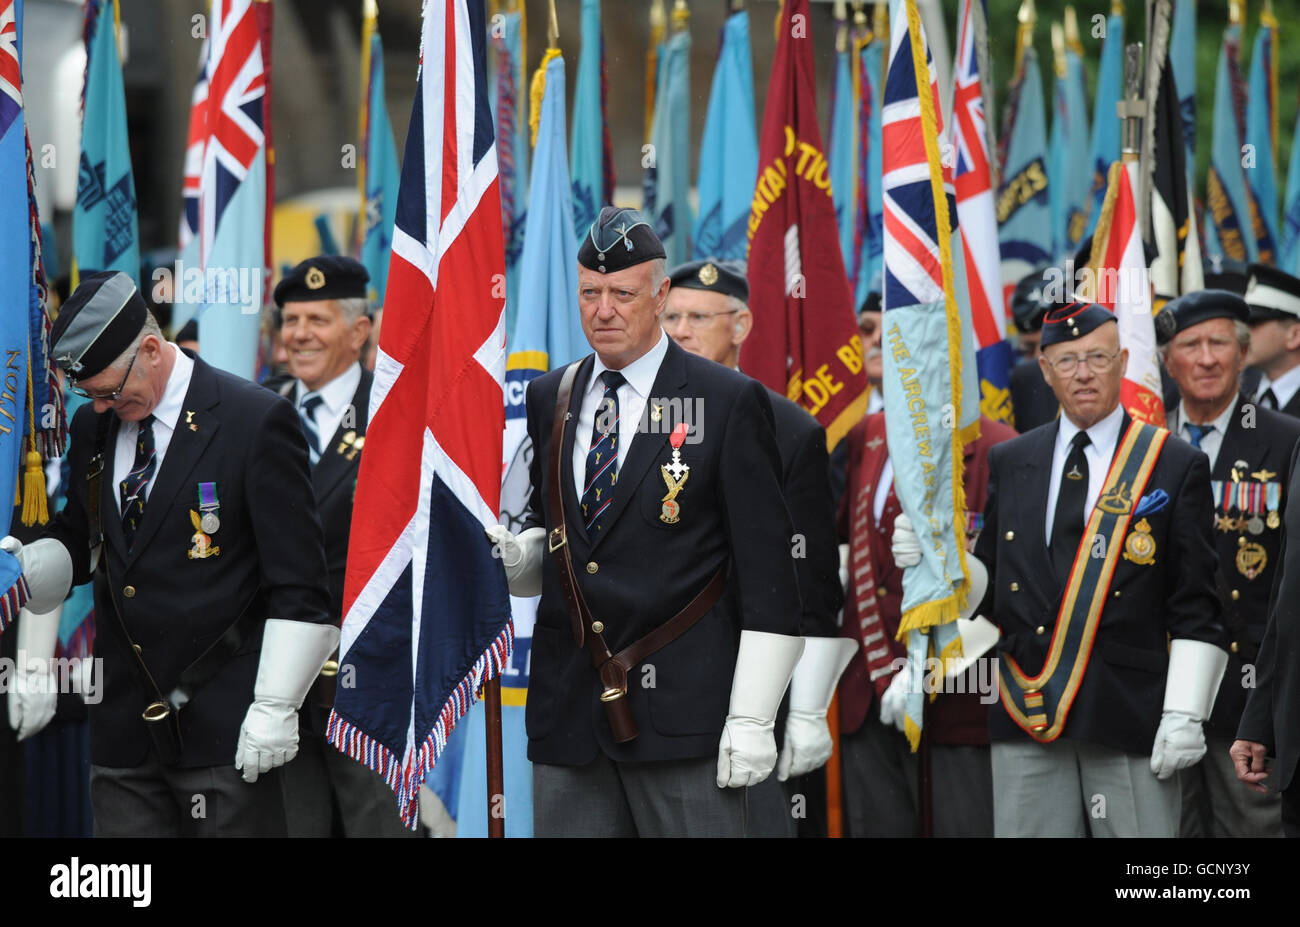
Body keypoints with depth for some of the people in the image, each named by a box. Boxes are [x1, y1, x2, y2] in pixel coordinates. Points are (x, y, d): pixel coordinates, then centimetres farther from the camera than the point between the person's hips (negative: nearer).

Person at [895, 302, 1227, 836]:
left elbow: (1195, 610, 1)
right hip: (1028, 714, 3)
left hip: (1131, 717, -3)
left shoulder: (1175, 466, 4)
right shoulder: (1009, 464, 14)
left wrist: (1185, 713, -8)